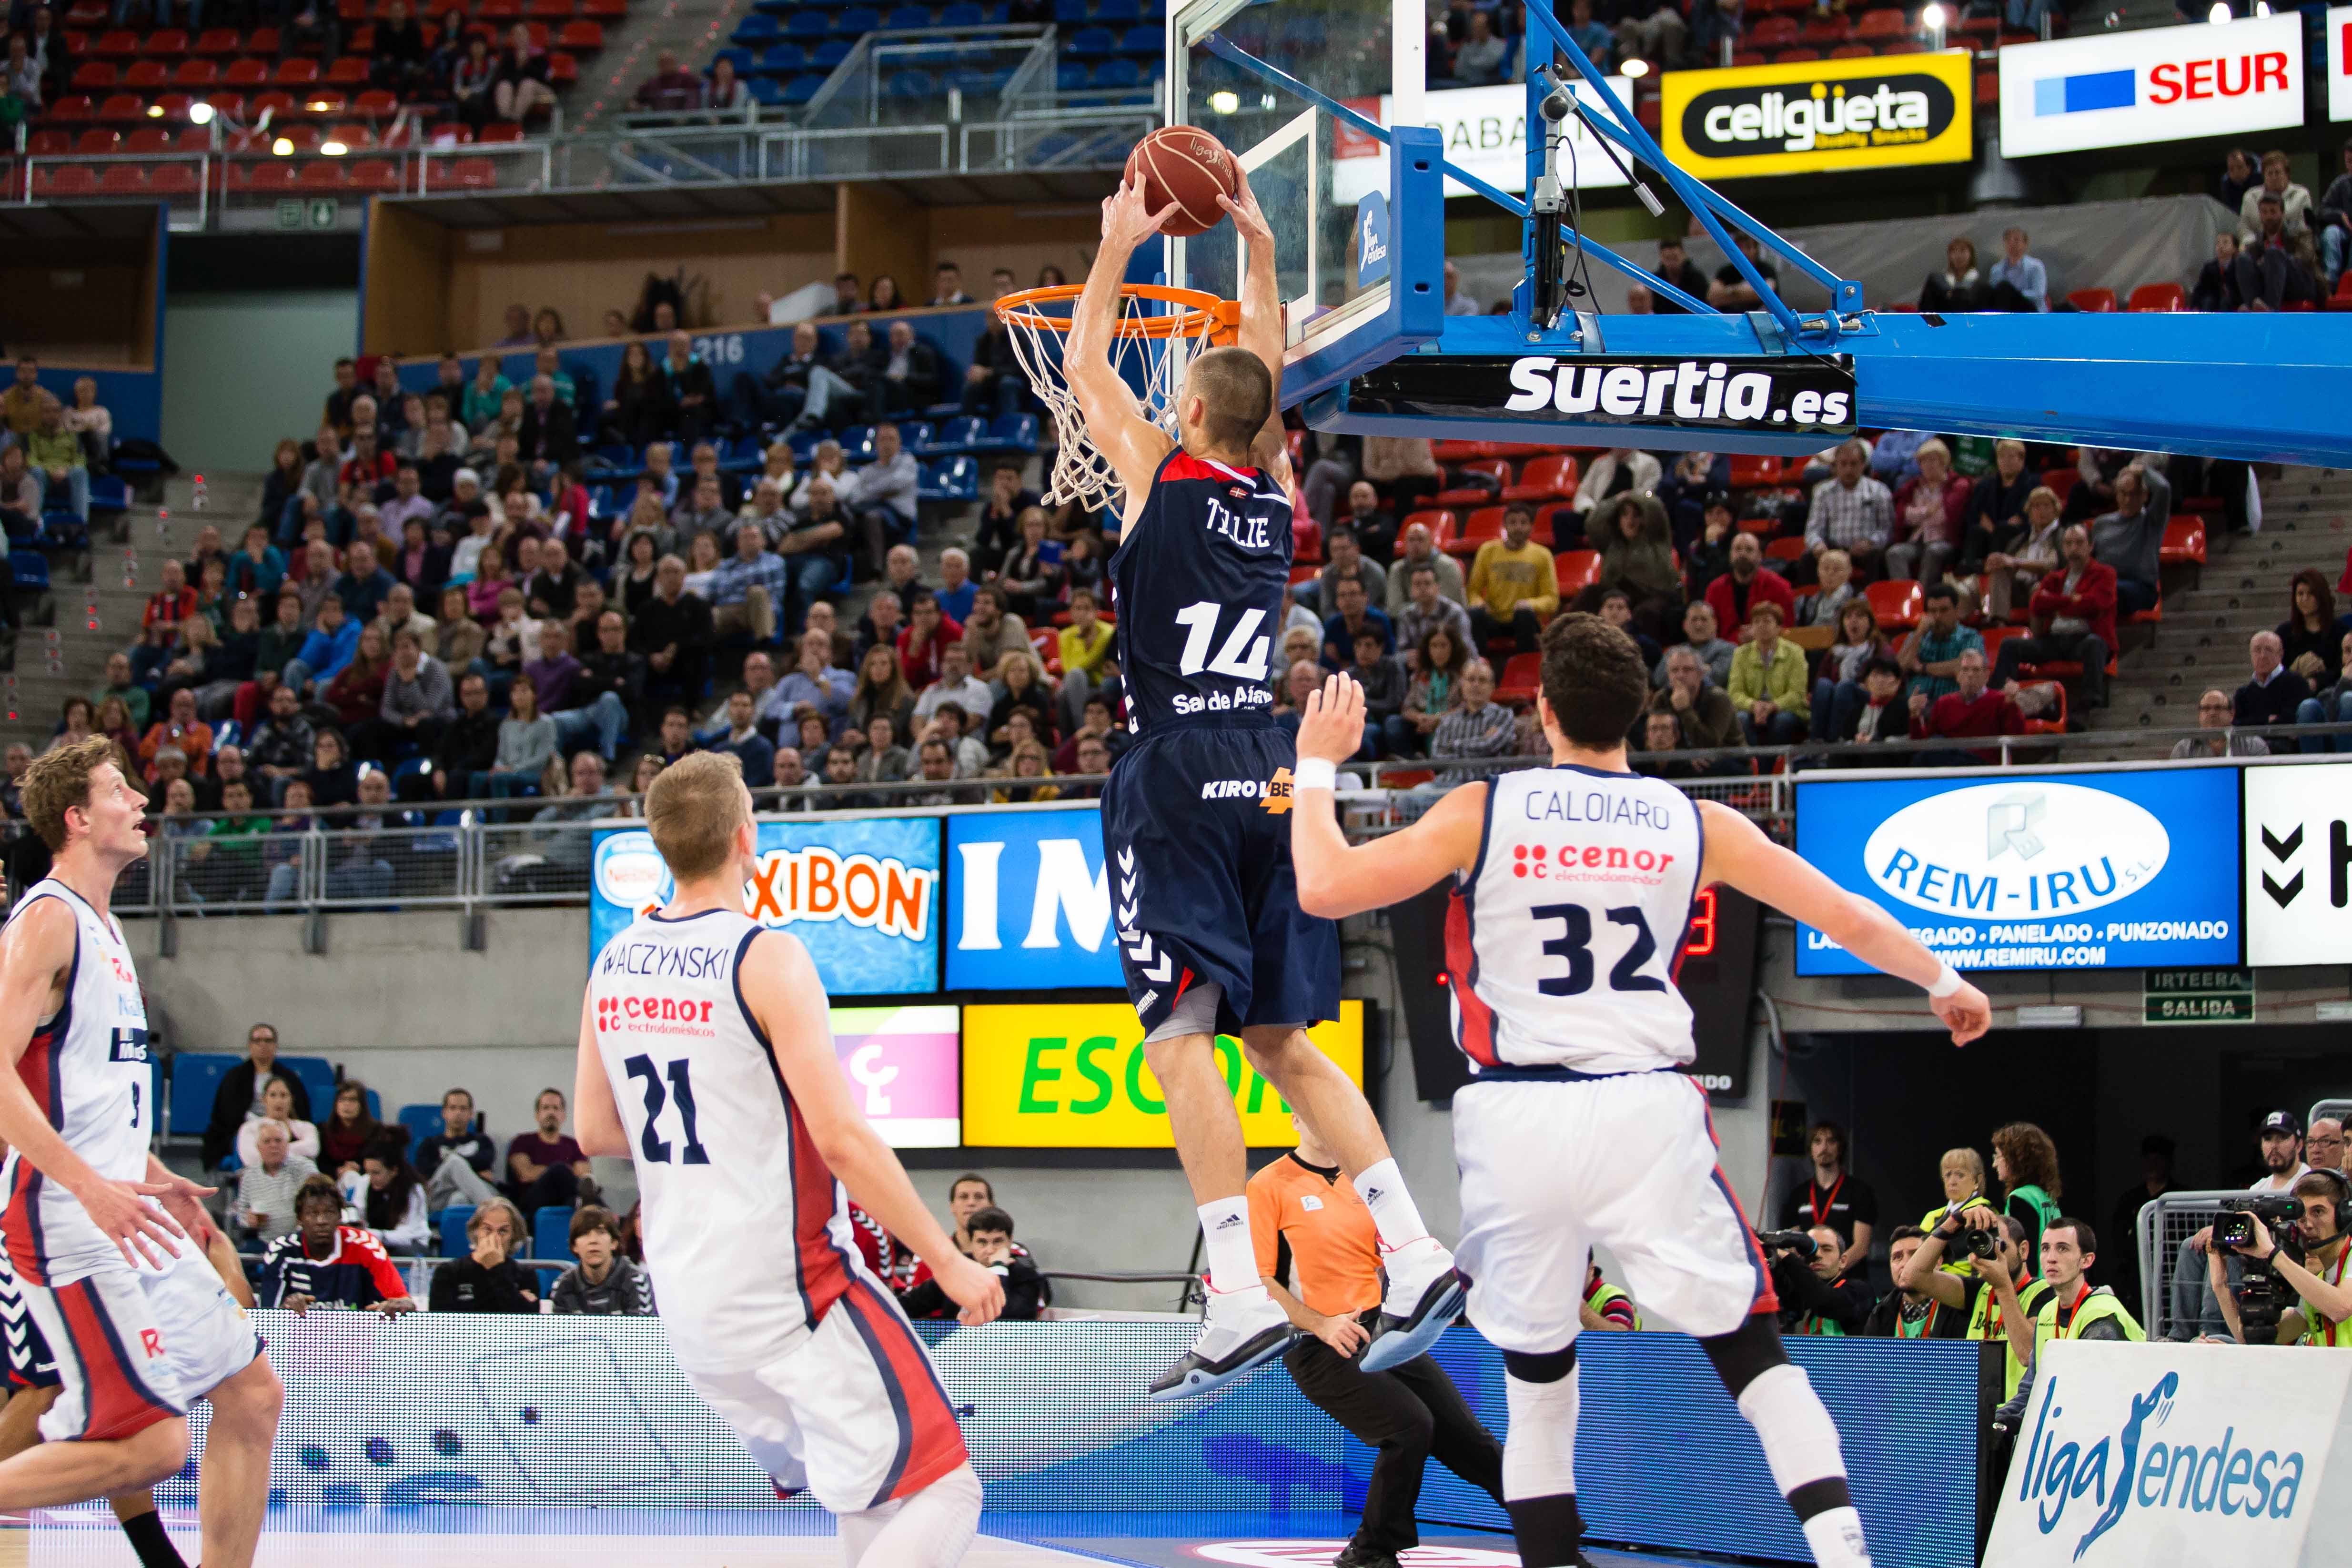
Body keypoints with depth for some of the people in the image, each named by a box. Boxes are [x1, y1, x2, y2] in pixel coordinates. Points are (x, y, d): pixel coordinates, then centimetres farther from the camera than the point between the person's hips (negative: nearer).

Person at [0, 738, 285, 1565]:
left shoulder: (100, 925, 17)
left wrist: (154, 1178, 25)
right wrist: (93, 1186, -28)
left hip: (124, 1219, 10)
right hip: (74, 1227, -10)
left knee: (254, 1395, 10)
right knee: (151, 1444, -14)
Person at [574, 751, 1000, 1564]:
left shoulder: (611, 966, 6)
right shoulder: (765, 958, -14)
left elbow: (593, 1132, 15)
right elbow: (841, 1139, -18)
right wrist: (946, 1260, -12)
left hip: (685, 1299, 8)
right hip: (788, 1290, -8)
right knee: (940, 1489, -5)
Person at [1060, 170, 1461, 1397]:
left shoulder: (1160, 475, -1)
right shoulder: (1278, 496, 12)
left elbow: (1084, 366, 15)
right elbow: (1267, 377, 31)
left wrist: (1121, 242, 25)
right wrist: (1257, 255, 33)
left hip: (1175, 777, -6)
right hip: (1265, 772, 6)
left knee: (1182, 1032, -12)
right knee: (1283, 1040, 11)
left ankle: (1243, 1299, -23)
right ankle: (1415, 1259, 3)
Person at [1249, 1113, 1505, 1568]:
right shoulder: (1270, 1186, -5)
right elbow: (1256, 1280, -10)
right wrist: (1321, 1325, -19)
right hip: (1320, 1348, -6)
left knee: (1466, 1440, 4)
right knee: (1411, 1427, -24)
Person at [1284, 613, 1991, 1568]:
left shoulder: (1482, 812, 2)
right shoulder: (1696, 825, 8)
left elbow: (1324, 888, -2)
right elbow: (1849, 920, 14)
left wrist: (1315, 768, 14)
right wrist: (1943, 982, 31)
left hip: (1518, 1119, 0)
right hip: (1649, 1111, 1)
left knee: (1535, 1372, 14)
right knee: (1753, 1351, 7)